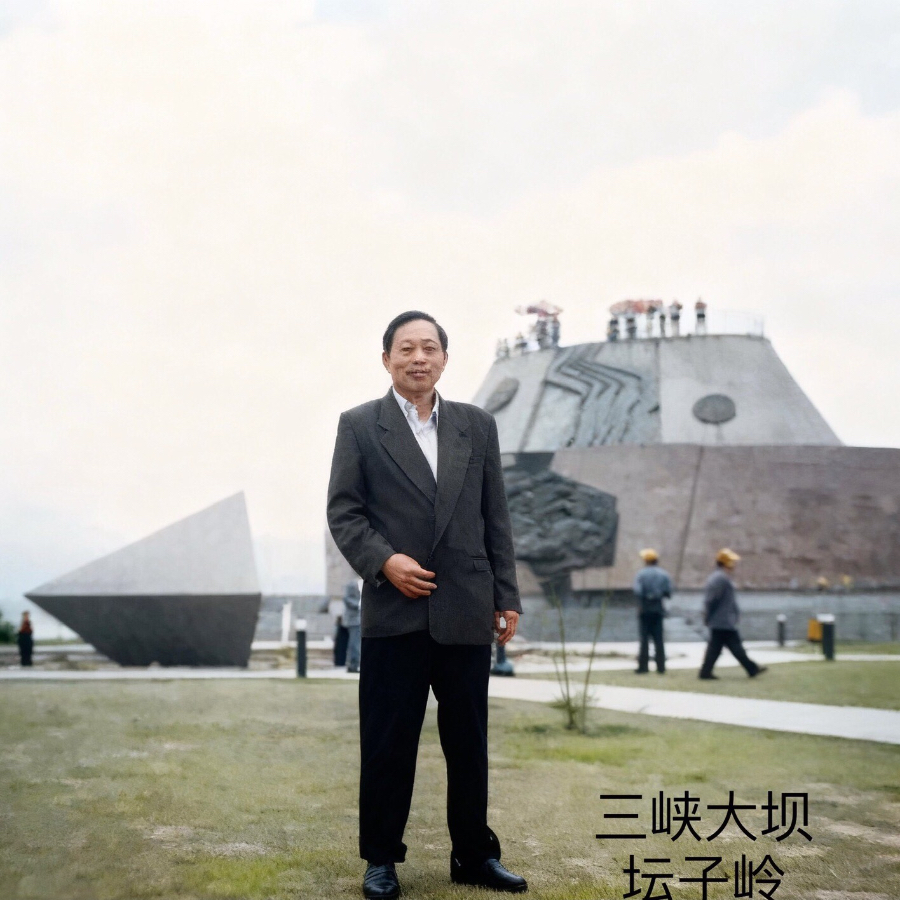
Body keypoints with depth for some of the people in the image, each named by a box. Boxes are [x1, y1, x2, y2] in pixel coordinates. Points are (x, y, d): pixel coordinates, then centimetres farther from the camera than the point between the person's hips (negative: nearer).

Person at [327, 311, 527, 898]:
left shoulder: (478, 426, 11)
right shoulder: (359, 426, 4)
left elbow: (496, 518, 11)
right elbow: (343, 511, 0)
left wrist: (508, 597, 7)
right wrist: (383, 561, -16)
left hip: (467, 611, 3)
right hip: (395, 609, -2)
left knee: (469, 739, 9)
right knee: (388, 740, 4)